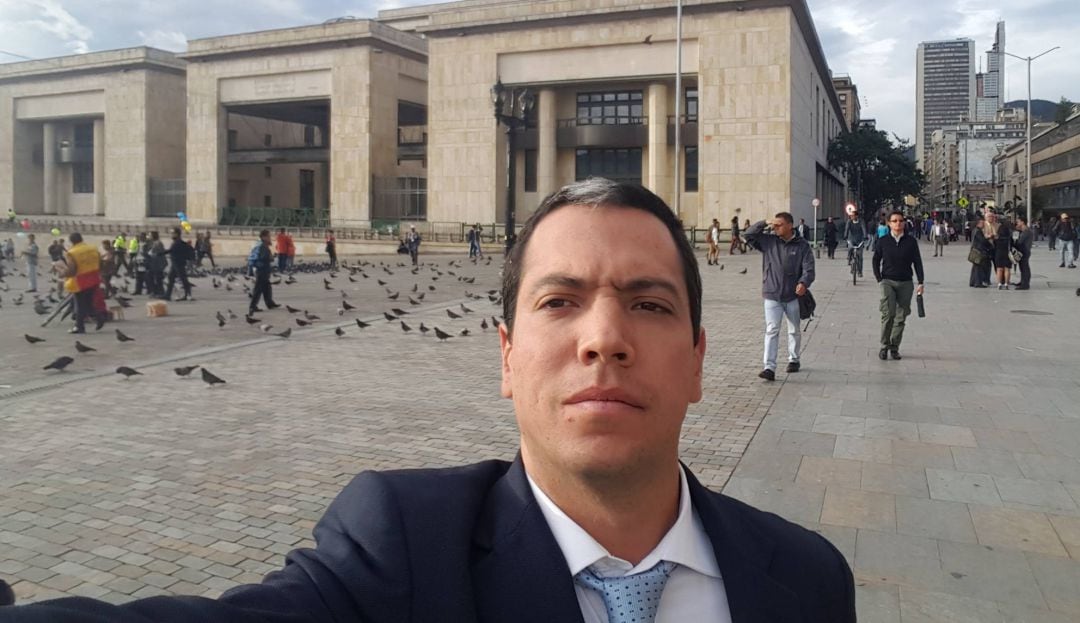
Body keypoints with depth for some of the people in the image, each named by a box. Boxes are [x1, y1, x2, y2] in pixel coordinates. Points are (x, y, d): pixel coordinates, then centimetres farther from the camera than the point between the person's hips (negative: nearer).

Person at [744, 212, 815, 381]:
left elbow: (809, 269, -9)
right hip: (772, 296, 0)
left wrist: (803, 283, -28)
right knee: (772, 330, -9)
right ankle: (769, 367, -12)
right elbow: (748, 234, 1)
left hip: (793, 296, 0)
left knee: (794, 331, 16)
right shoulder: (768, 241, 2)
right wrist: (764, 224, -7)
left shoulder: (802, 246, -3)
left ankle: (793, 359, 36)